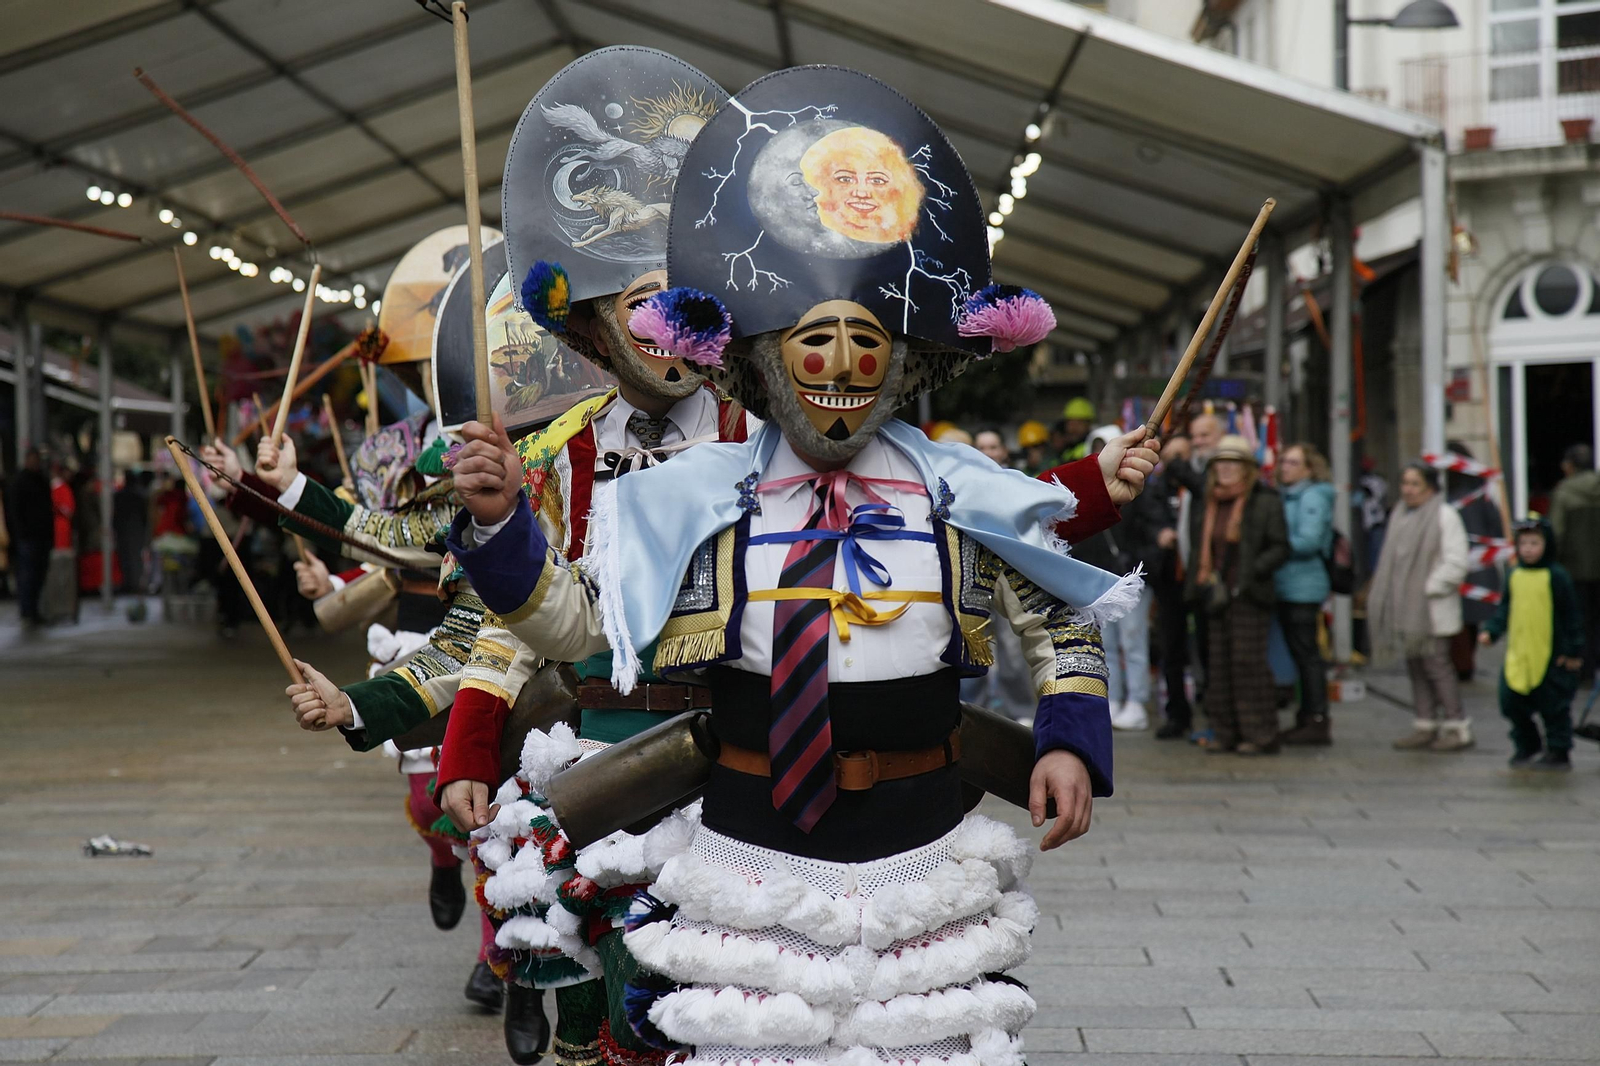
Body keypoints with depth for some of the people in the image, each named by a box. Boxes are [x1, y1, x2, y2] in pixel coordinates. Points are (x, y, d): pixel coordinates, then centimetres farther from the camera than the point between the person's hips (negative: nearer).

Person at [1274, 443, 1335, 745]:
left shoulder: (1312, 497, -9)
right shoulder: (1286, 496, 17)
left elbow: (1308, 541, -17)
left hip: (1303, 587, -9)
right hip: (1286, 586, 9)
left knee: (1307, 653, -7)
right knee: (1300, 654, 12)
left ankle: (1317, 722, -4)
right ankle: (1306, 718, 17)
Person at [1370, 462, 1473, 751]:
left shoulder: (1445, 516, -9)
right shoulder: (1400, 515, 15)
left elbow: (1456, 564, -14)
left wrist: (1429, 588, -14)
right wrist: (1385, 595, 10)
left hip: (1431, 609, -8)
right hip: (1404, 607, 8)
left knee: (1436, 664, -8)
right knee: (1415, 665, 9)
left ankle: (1457, 727, -3)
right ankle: (1426, 725, 15)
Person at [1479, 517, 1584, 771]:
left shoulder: (1557, 577, -8)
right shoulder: (1514, 576, 7)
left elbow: (1571, 616, -5)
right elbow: (1504, 608, 14)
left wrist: (1574, 651, -6)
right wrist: (1491, 630, -3)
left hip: (1551, 655, -5)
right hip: (1517, 655, 5)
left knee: (1554, 707, 3)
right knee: (1511, 702, 9)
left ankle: (1559, 753, 15)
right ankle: (1526, 747, 28)